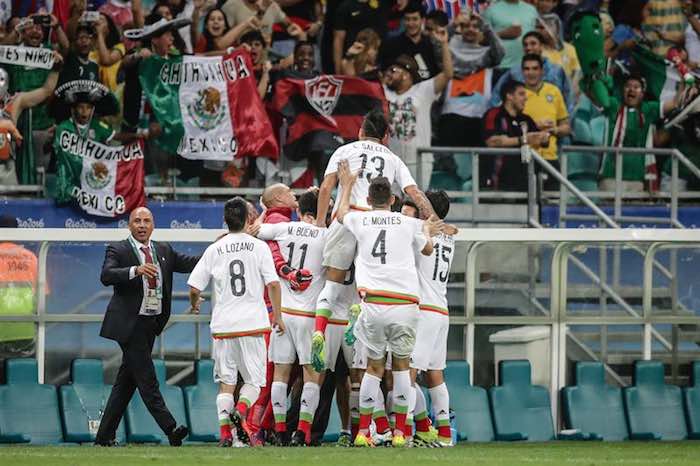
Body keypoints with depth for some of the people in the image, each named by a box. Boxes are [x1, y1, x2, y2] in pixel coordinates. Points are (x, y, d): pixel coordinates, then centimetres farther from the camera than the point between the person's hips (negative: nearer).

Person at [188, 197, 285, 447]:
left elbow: (194, 288, 4)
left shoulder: (214, 250, 4)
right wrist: (278, 316, 4)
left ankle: (225, 432, -3)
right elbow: (273, 283, -6)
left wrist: (194, 305, 26)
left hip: (223, 325, 1)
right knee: (254, 379, 6)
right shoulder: (259, 247, 0)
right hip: (253, 323, -1)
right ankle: (241, 411, -23)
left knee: (226, 381, 9)